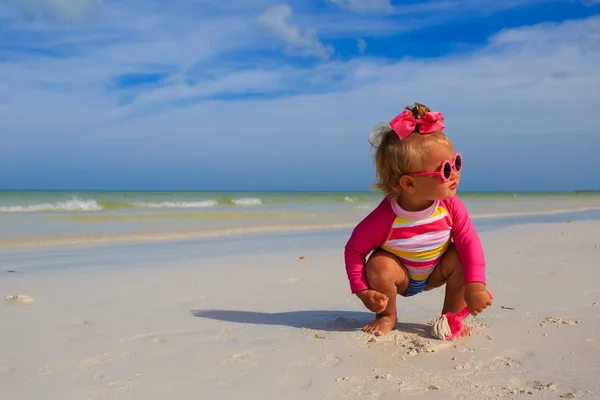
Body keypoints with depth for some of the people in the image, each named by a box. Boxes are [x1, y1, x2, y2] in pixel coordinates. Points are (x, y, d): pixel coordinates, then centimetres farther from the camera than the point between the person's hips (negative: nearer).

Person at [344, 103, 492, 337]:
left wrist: (475, 285, -34)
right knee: (379, 266, -32)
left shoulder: (450, 206, -24)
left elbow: (469, 241, -23)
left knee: (463, 256, -23)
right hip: (400, 276, -2)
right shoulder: (384, 219, -34)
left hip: (435, 273, 3)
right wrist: (362, 291, -26)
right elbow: (353, 249, -22)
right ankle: (387, 316, 0)